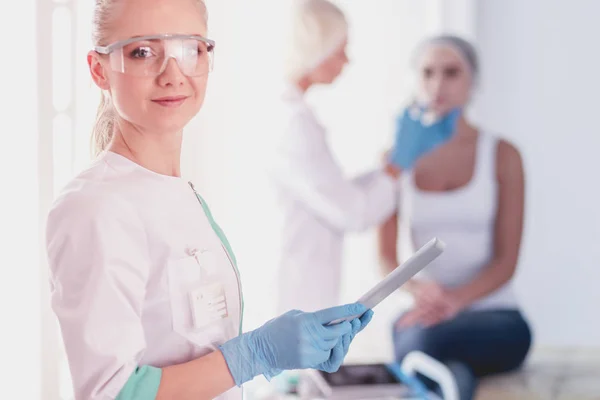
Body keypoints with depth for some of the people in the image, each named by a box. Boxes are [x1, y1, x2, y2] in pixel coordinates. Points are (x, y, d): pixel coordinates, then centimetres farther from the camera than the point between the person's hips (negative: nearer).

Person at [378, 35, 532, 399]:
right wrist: (418, 289, -21)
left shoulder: (502, 155, 1)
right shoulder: (400, 157, 7)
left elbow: (506, 261, -5)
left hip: (494, 317, -2)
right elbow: (386, 255, 4)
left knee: (425, 338, -38)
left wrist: (456, 299, -25)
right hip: (427, 317, 2)